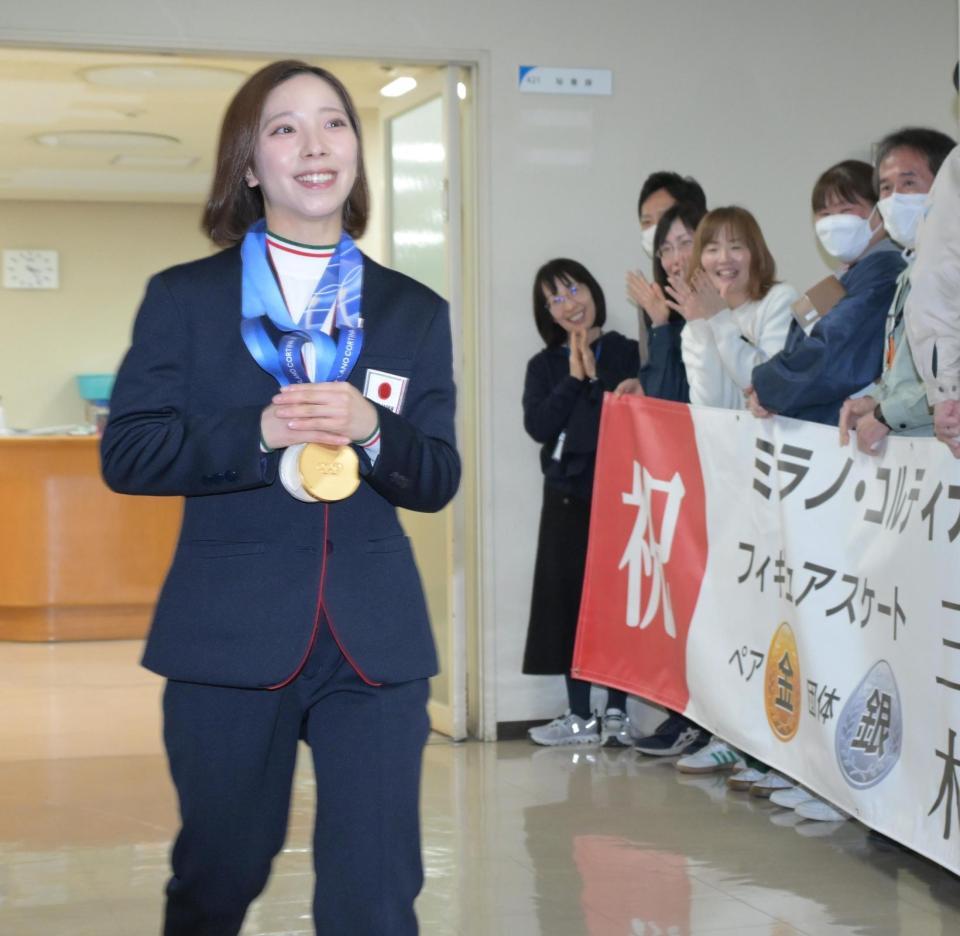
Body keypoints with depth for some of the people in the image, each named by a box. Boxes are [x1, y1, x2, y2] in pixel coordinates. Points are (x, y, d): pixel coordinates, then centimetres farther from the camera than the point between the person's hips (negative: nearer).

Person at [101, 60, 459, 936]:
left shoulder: (416, 311, 10)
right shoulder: (183, 297, 4)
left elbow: (440, 479, 7)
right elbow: (127, 453, -3)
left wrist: (371, 429, -15)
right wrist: (258, 432, -17)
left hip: (375, 638, 1)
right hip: (228, 633, -1)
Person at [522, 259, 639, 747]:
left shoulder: (627, 353, 4)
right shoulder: (544, 366, 12)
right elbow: (538, 425, -2)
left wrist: (597, 375, -8)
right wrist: (574, 378, -5)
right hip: (567, 494, 3)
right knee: (568, 600, 1)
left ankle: (617, 712, 6)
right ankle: (580, 715, 9)